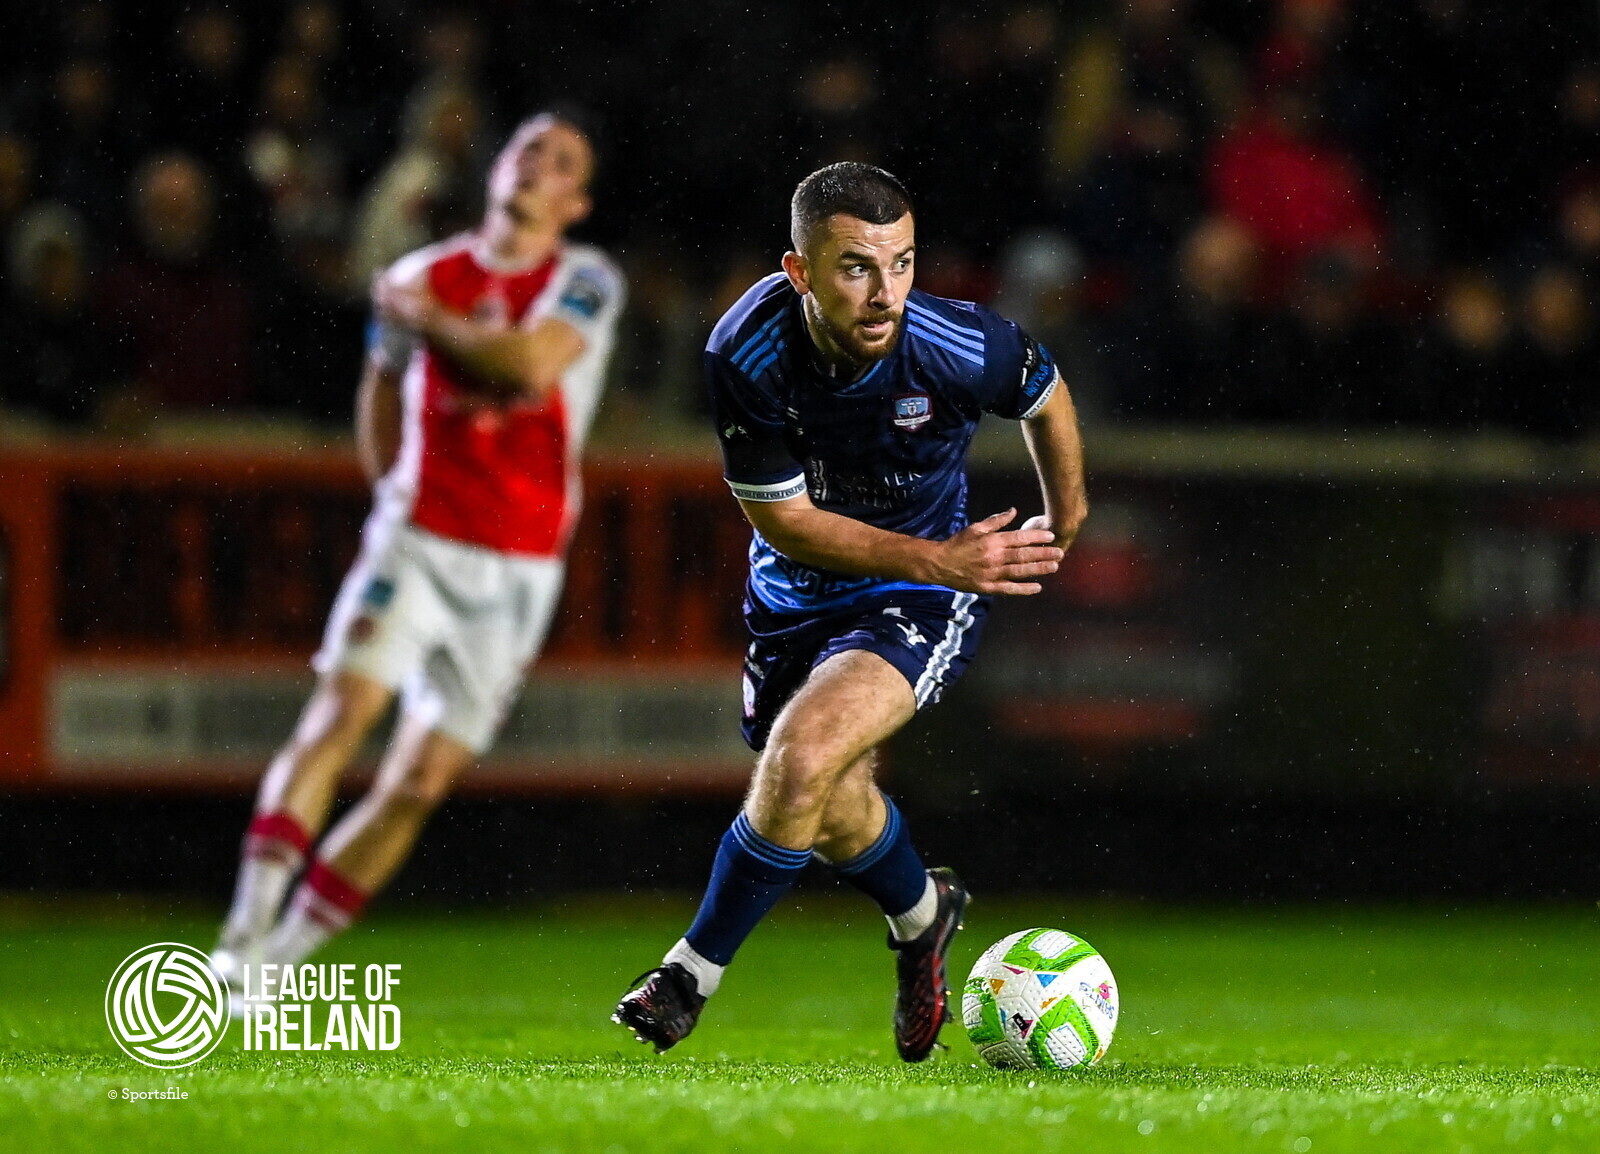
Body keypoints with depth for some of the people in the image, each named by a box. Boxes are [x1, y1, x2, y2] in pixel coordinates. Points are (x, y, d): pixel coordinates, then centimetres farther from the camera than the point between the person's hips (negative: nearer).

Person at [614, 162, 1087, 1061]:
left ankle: (693, 976, -10)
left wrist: (1065, 521, 14)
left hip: (920, 607, -3)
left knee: (802, 758, -27)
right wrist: (940, 559, -26)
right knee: (834, 814, 16)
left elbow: (1045, 395, -2)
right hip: (796, 596, 3)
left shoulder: (960, 347, -27)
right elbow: (783, 518, -17)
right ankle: (922, 914, 51)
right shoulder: (746, 353, -25)